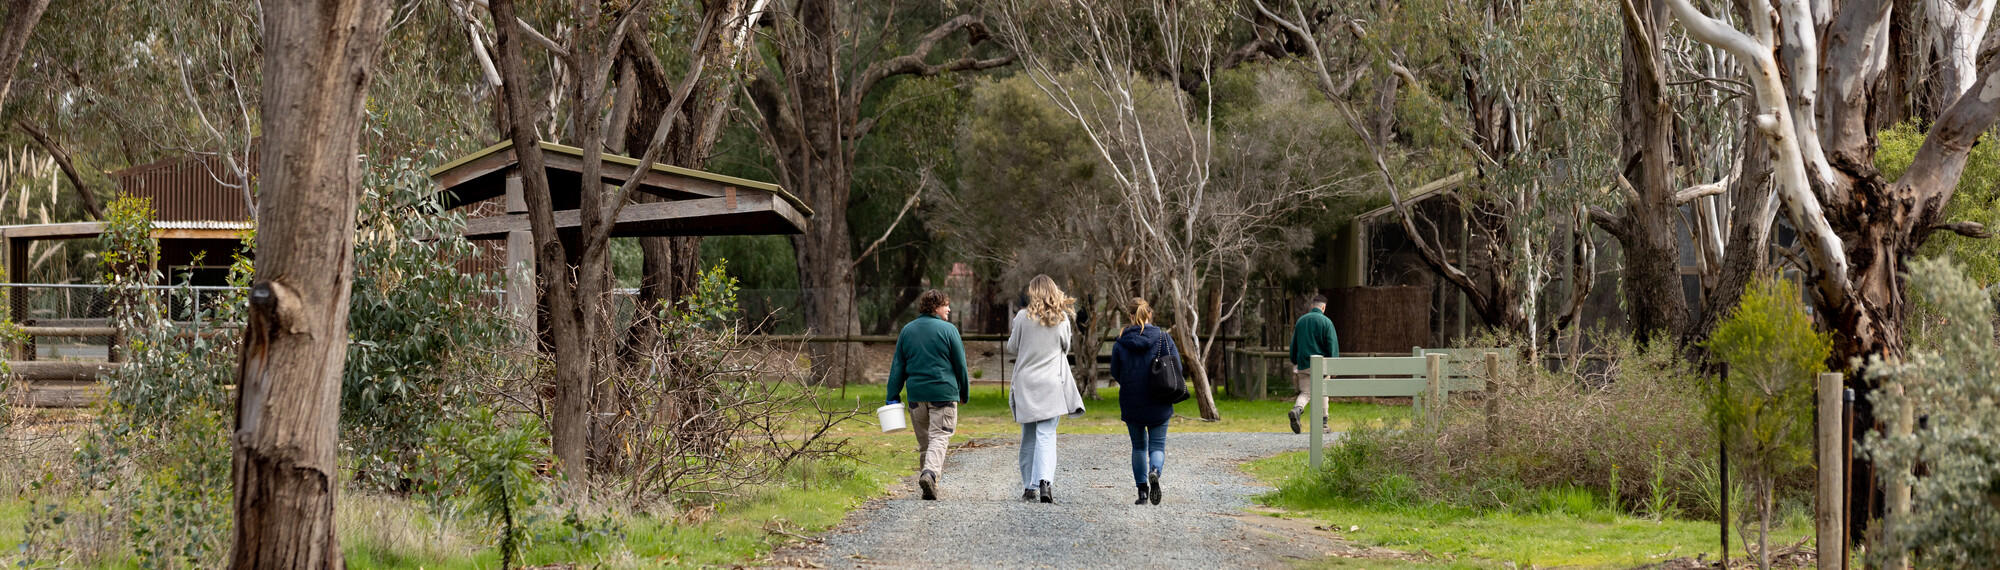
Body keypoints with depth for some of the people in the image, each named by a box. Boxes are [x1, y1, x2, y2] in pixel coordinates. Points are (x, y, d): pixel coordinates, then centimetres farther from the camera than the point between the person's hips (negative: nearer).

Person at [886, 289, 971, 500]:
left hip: (916, 394, 4)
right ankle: (930, 473, -29)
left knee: (924, 441, 13)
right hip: (943, 392, -4)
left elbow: (898, 366, 10)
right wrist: (964, 392, 11)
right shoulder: (948, 330, -4)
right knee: (939, 437, -5)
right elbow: (960, 364, 0)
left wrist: (893, 396, 11)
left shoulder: (907, 331, 9)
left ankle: (929, 487, 15)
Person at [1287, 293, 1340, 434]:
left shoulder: (1301, 320, 9)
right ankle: (1322, 423, 9)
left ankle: (1296, 409, -22)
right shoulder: (1326, 322, -6)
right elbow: (1332, 345, -9)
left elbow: (1294, 344, 15)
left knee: (1305, 392, 7)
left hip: (1303, 364, 4)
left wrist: (1294, 363, 22)